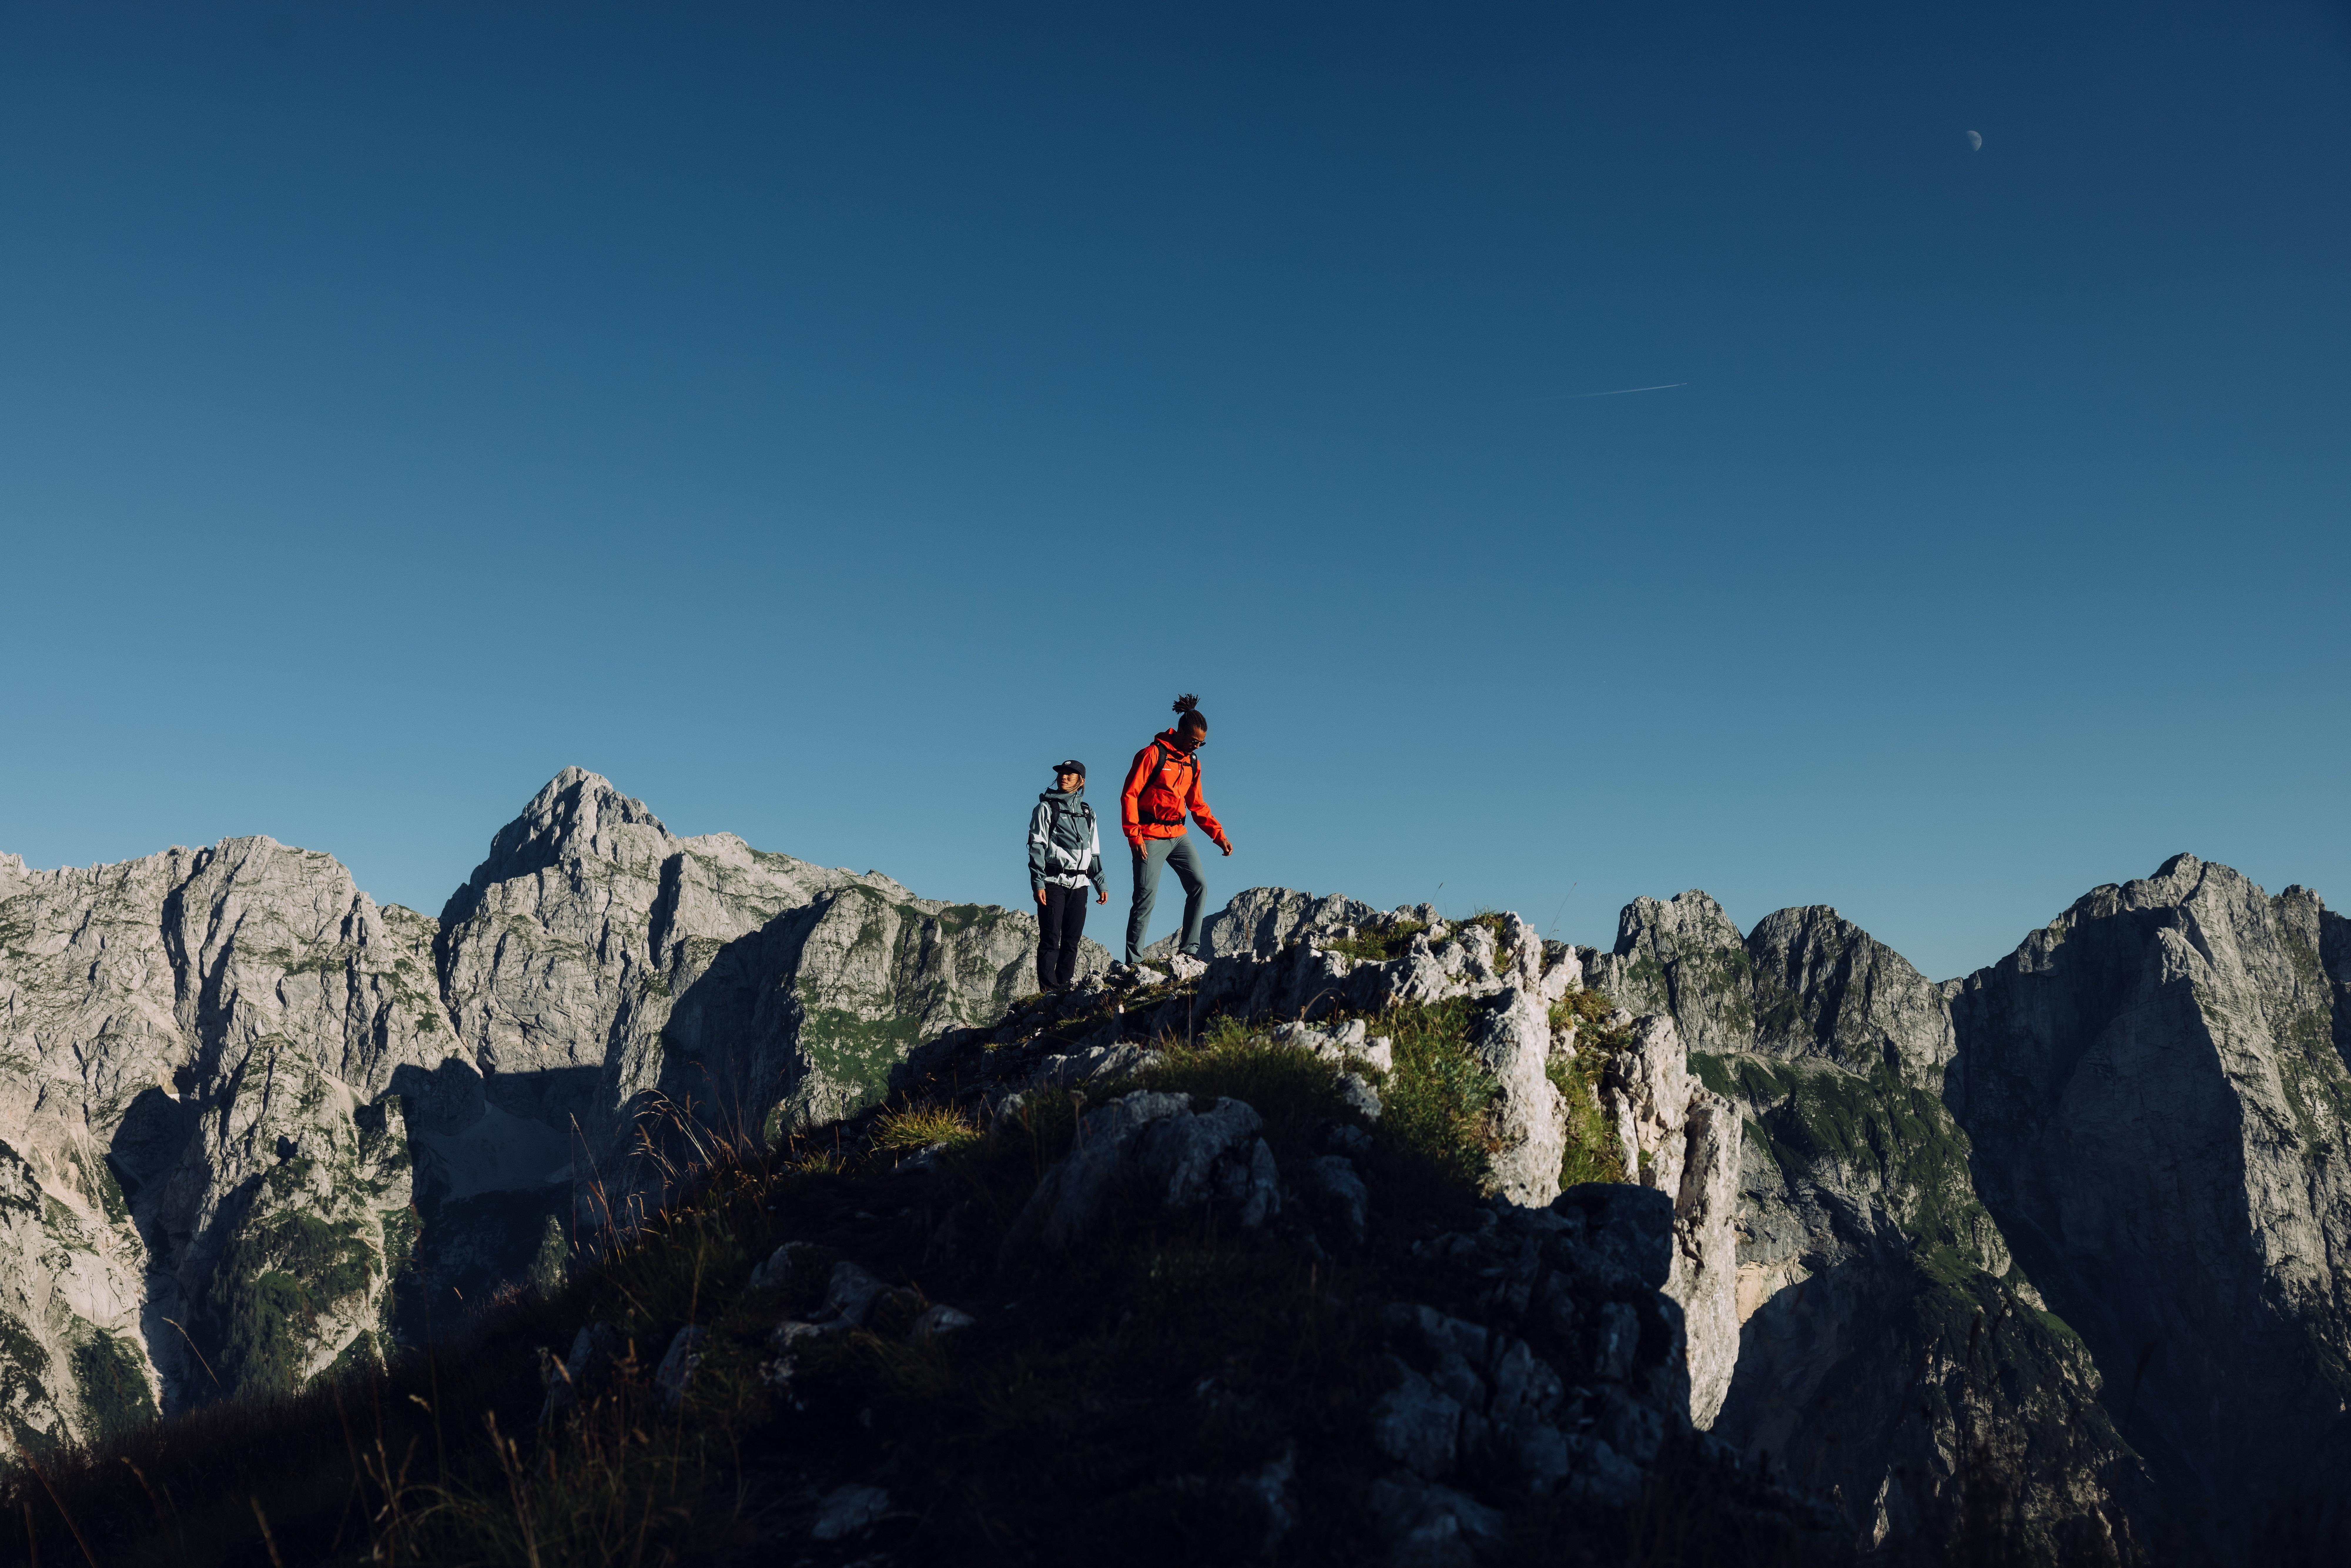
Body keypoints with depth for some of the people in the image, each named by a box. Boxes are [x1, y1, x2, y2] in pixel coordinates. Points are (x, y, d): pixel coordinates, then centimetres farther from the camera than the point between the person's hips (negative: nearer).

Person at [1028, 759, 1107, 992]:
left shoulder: (1088, 813, 16)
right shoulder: (1047, 808, 3)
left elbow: (1094, 853, 20)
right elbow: (1037, 848, -3)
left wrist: (1102, 884, 12)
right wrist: (1038, 883, -13)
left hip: (1079, 885, 4)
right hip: (1054, 883, -4)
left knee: (1072, 940, 3)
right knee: (1051, 938, -8)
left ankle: (1065, 987, 8)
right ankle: (1049, 989, -7)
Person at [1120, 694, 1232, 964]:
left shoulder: (1193, 763, 11)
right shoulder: (1154, 754, -10)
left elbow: (1198, 805, 18)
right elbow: (1129, 795, -12)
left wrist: (1219, 836, 8)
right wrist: (1134, 837, -18)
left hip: (1178, 836, 7)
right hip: (1151, 837, -7)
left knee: (1199, 885, -4)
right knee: (1146, 898, -8)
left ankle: (1189, 949, 3)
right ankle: (1133, 962, -2)